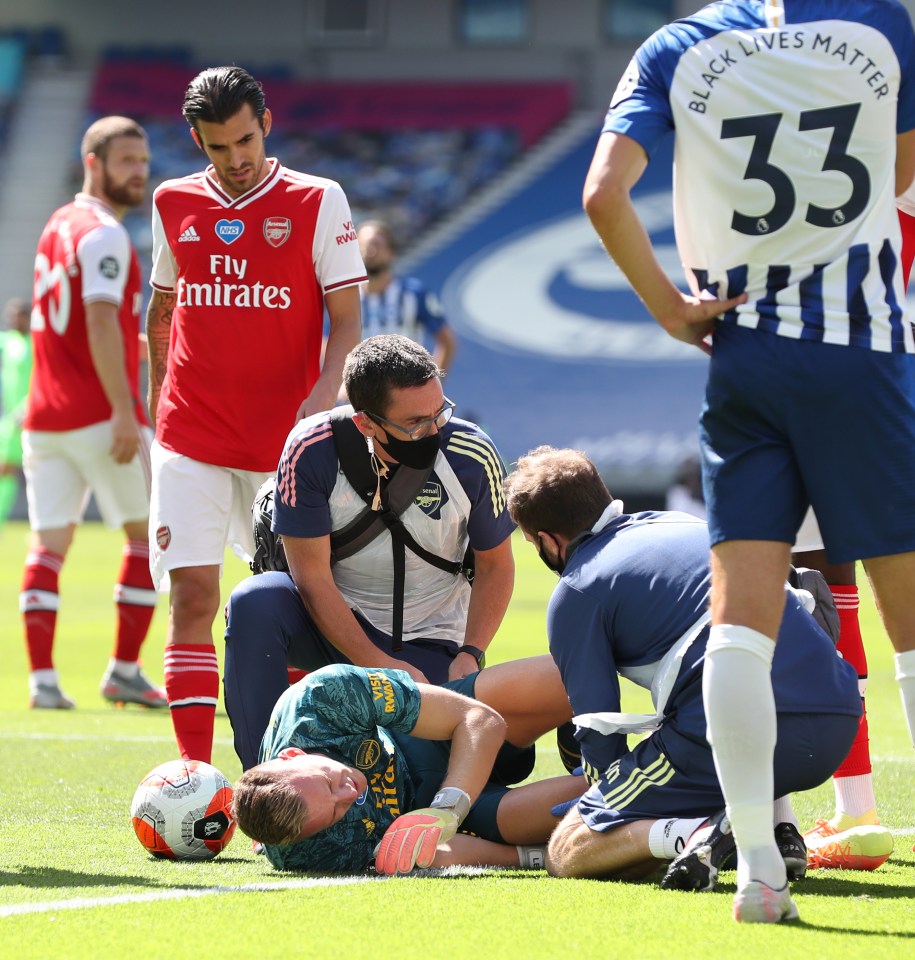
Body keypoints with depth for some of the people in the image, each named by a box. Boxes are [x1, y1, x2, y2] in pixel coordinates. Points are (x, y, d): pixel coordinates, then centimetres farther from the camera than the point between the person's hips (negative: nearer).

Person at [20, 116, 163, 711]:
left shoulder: (57, 227, 16)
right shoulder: (104, 234, -11)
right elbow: (101, 326, -21)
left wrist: (152, 347, 25)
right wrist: (123, 411, -24)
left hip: (45, 415, 8)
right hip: (100, 413, -8)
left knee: (49, 545, 4)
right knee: (149, 536, 5)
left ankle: (43, 679, -3)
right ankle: (125, 672, 5)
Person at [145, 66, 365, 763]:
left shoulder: (317, 202, 0)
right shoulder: (174, 205, 9)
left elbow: (346, 319, -2)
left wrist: (322, 397, -17)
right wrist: (157, 401, 21)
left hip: (286, 438, -2)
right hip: (190, 438, 2)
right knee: (193, 596, -8)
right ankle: (195, 770, -10)